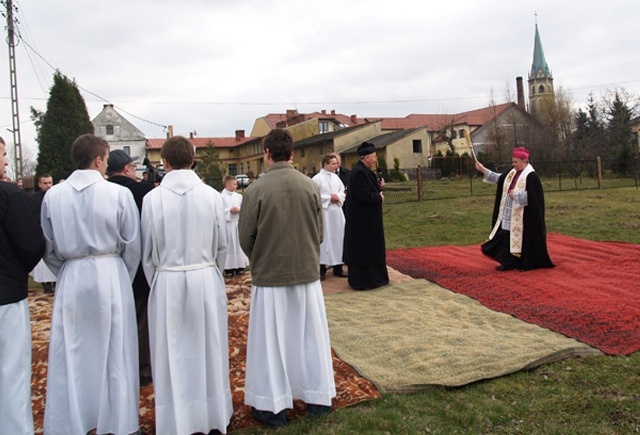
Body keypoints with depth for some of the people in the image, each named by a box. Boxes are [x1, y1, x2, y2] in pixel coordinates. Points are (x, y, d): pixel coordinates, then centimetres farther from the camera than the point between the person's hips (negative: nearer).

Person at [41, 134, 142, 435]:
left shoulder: (53, 195, -3)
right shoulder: (119, 194, -10)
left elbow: (48, 248, 4)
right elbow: (131, 246, -4)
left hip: (70, 279, 2)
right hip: (111, 276, -2)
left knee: (70, 355, 12)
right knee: (115, 352, 10)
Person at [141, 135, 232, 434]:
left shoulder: (152, 198, -9)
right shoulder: (212, 196, -7)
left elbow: (148, 251, -2)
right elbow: (221, 245, 0)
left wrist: (155, 281, 13)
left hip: (167, 282, -1)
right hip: (206, 279, 1)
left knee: (172, 353, 12)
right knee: (208, 347, 15)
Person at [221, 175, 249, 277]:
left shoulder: (239, 196, 6)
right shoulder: (222, 197, -8)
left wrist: (238, 210, -13)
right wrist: (230, 210, -18)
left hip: (238, 223, 5)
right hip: (227, 224, -5)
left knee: (239, 244, 9)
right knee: (229, 246, -1)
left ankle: (239, 266, 19)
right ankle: (229, 267, 6)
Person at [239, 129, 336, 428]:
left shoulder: (255, 190, -14)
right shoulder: (310, 186, -6)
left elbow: (246, 239, -6)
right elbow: (319, 233, 2)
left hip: (269, 276, -3)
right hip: (307, 272, 3)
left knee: (271, 341, 11)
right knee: (309, 337, 16)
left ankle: (273, 406, 22)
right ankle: (318, 398, 30)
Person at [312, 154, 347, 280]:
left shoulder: (336, 177, 11)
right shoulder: (317, 178, -9)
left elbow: (343, 191, 15)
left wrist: (338, 197, -6)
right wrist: (329, 198, -14)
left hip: (337, 212, 6)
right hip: (324, 213, -6)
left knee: (338, 237, 9)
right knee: (324, 239, -3)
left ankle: (337, 266, 18)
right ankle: (322, 268, 5)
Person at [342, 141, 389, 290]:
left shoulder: (365, 171, 12)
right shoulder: (358, 172, -21)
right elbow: (363, 195, -26)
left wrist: (378, 186, 3)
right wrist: (379, 197, -12)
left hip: (367, 218, 11)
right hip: (362, 220, -11)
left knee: (370, 249, 17)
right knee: (363, 249, -2)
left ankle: (372, 277, 28)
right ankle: (362, 281, 8)